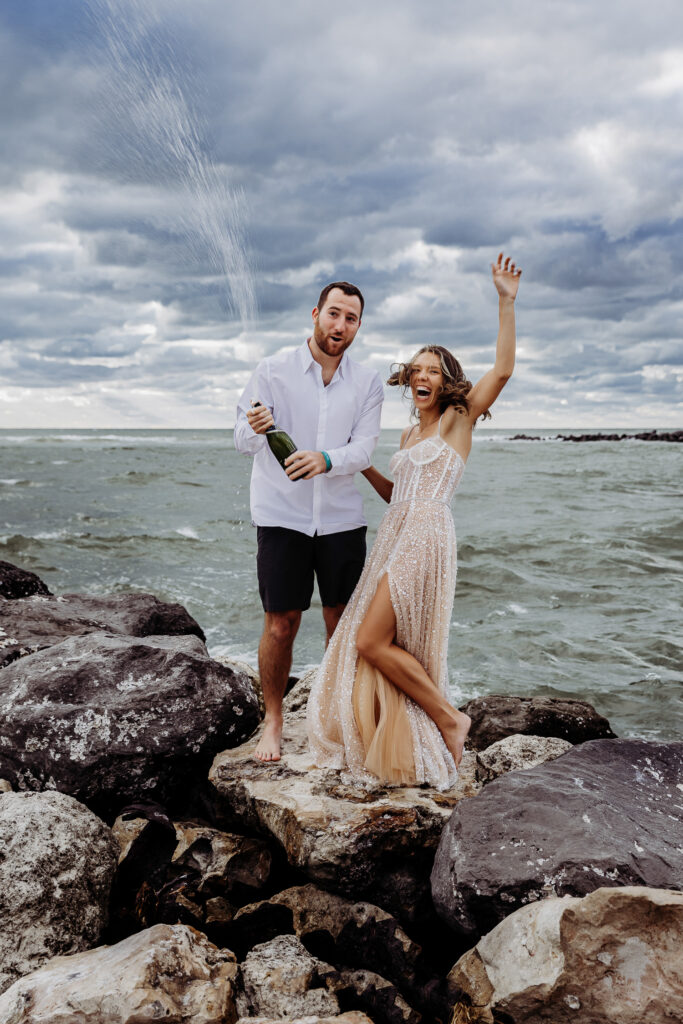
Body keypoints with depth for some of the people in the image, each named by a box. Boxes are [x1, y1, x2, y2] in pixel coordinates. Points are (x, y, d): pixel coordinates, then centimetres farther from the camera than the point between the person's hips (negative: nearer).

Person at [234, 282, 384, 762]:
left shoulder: (368, 383, 3)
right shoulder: (273, 371, -2)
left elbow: (363, 451, -7)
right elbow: (244, 444, -3)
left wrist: (325, 460, -28)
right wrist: (254, 427, -27)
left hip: (342, 519, 2)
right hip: (282, 516, -2)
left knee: (343, 624, 8)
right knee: (280, 625, 1)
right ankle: (273, 722, 20)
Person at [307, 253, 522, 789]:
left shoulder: (458, 419, 0)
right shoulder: (410, 434, 20)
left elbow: (503, 369, -14)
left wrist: (506, 303, -17)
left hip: (426, 539, -8)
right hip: (395, 538, 8)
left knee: (372, 642, -13)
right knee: (370, 645, 7)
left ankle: (449, 719, 2)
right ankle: (393, 746, 21)